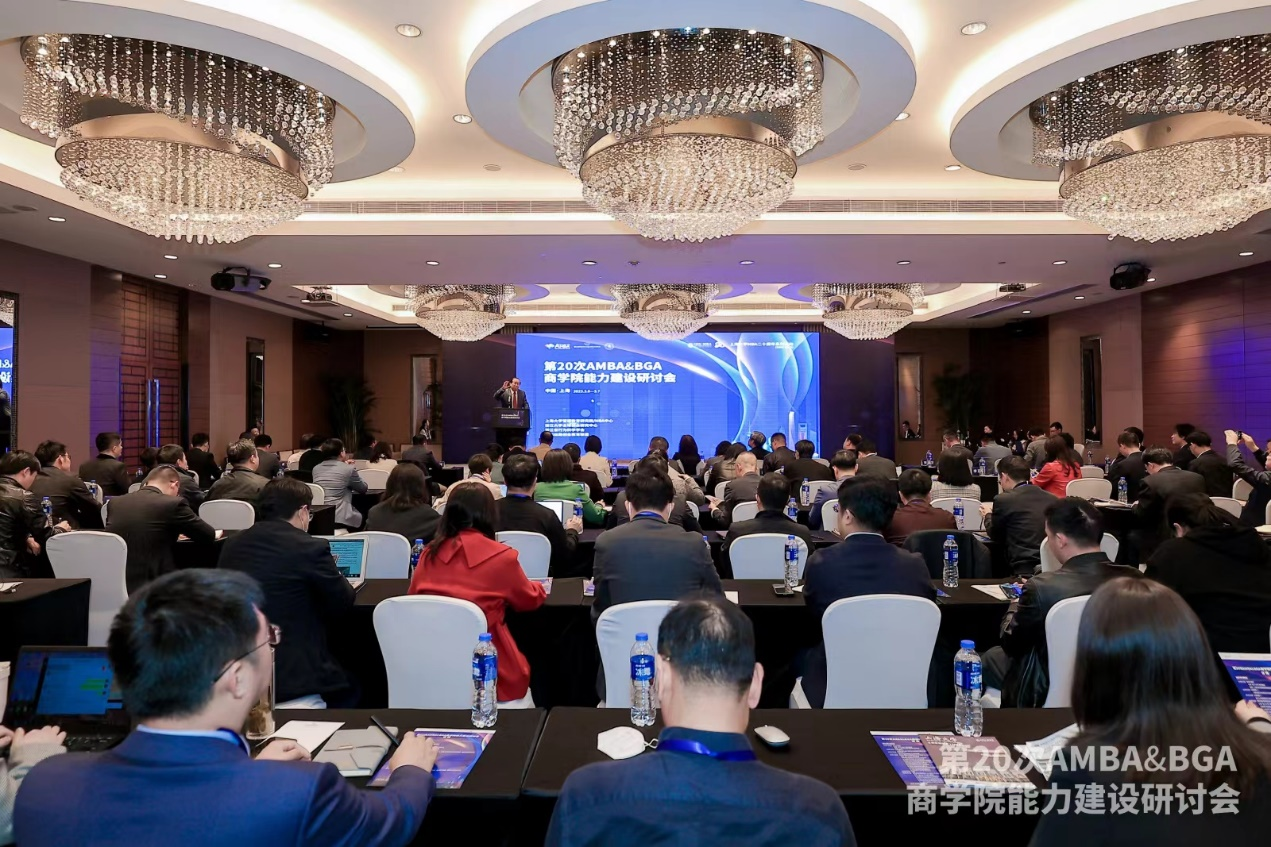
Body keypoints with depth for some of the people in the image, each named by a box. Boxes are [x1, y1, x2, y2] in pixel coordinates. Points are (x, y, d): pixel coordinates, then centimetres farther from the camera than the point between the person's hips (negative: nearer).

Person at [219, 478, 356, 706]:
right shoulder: (311, 548, -12)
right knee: (347, 693, 21)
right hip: (294, 678, -6)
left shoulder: (232, 544, 6)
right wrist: (330, 573, 19)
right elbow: (343, 604, -1)